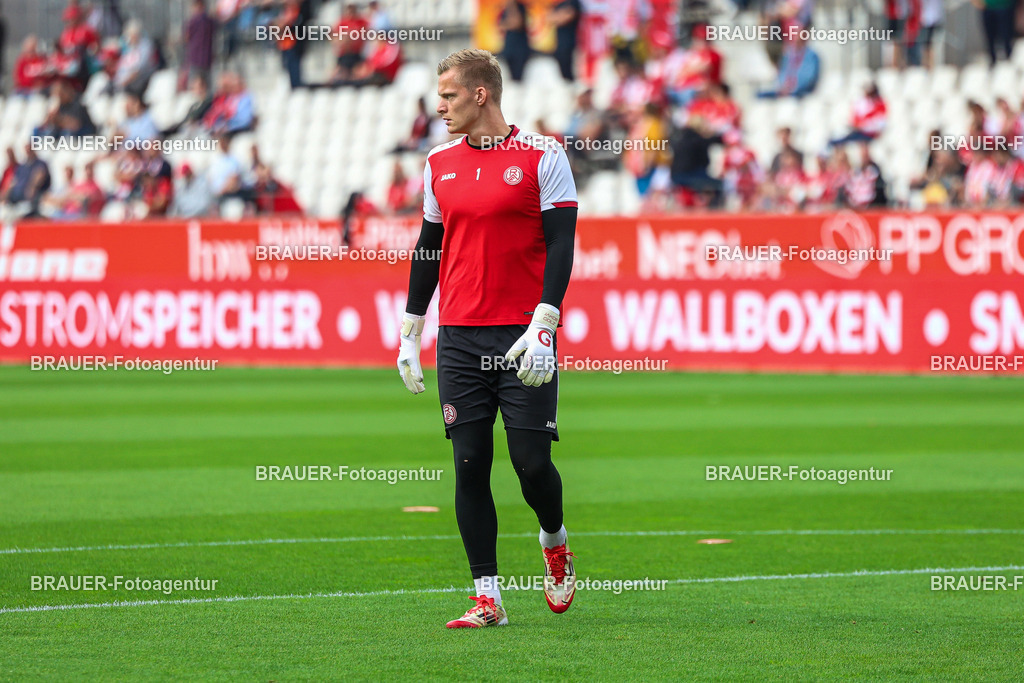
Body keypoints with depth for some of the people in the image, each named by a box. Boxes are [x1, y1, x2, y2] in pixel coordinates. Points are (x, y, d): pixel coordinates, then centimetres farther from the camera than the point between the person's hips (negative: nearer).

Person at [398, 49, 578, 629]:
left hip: (522, 336, -4)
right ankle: (487, 597, 3)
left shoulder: (542, 157, -3)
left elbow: (561, 245, -7)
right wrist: (410, 334, 16)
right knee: (470, 465, -1)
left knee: (532, 460, -5)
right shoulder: (440, 163, 12)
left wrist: (542, 327, -16)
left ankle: (555, 542, 26)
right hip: (459, 337, 4)